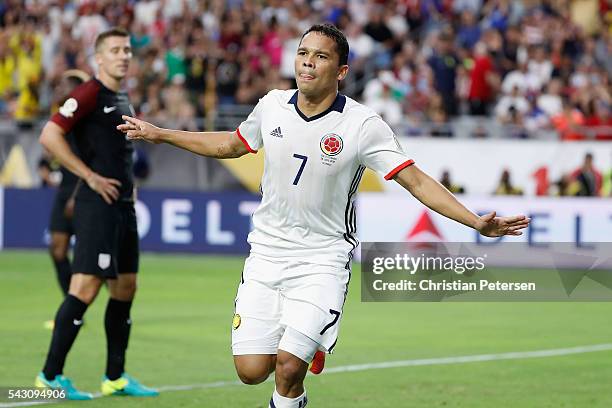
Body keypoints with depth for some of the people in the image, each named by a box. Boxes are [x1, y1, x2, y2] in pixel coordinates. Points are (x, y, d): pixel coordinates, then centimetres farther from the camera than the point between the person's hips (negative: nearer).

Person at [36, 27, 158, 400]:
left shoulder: (123, 100, 17)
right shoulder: (89, 93, -9)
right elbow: (50, 135, -17)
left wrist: (129, 183, 15)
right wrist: (90, 176, -16)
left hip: (123, 205, 9)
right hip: (98, 205, -9)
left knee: (125, 288, 11)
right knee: (86, 288, -13)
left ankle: (116, 377, 18)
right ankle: (51, 374, -8)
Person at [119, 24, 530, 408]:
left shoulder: (363, 125, -12)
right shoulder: (273, 106, 0)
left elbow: (416, 180, -12)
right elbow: (232, 144, 20)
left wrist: (477, 222, -22)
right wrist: (159, 134, 24)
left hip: (323, 259, -3)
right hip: (266, 253, 4)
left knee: (289, 367, -17)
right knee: (251, 369, -5)